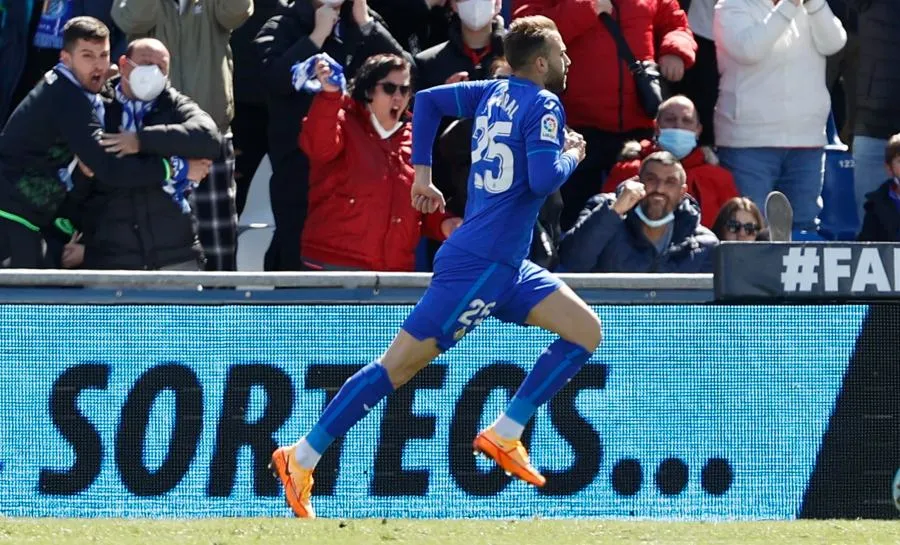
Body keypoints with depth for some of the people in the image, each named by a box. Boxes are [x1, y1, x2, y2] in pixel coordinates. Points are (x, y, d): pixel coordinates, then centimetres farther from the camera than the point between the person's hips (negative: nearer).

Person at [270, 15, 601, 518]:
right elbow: (544, 179, -25)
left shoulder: (493, 93, 12)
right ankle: (301, 460, -3)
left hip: (507, 267, 9)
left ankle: (504, 435, 4)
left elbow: (428, 99, 17)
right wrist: (572, 156, -4)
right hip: (480, 267, -9)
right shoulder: (543, 106, -13)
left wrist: (423, 174, 20)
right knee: (400, 364, -7)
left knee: (587, 331, 6)